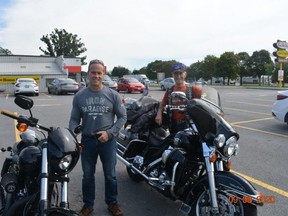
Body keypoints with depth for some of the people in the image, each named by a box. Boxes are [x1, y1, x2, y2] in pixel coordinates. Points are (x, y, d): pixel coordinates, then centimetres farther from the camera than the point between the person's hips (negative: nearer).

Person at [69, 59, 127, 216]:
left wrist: (110, 133, -12)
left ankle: (112, 202, 33)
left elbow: (122, 117, 0)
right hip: (87, 140, 1)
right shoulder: (79, 96, -1)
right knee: (88, 175, 15)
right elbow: (74, 119, 2)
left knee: (110, 175, 13)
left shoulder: (112, 95, -5)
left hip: (108, 140, -1)